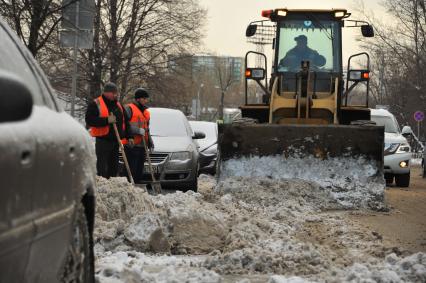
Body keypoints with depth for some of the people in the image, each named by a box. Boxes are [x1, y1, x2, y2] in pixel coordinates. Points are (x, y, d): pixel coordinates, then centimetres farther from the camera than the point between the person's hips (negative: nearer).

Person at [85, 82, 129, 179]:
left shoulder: (118, 105, 17)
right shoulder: (95, 104, -5)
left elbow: (125, 122, 23)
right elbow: (89, 120, -15)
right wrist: (107, 120, -22)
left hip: (115, 141, 7)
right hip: (103, 141, -7)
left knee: (114, 166, 11)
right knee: (102, 167, -10)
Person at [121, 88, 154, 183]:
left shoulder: (146, 112, 23)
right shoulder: (129, 109, -4)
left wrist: (150, 143, 23)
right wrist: (137, 130, -21)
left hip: (142, 146, 8)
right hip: (131, 146, -8)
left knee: (139, 173, 11)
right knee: (131, 171, -11)